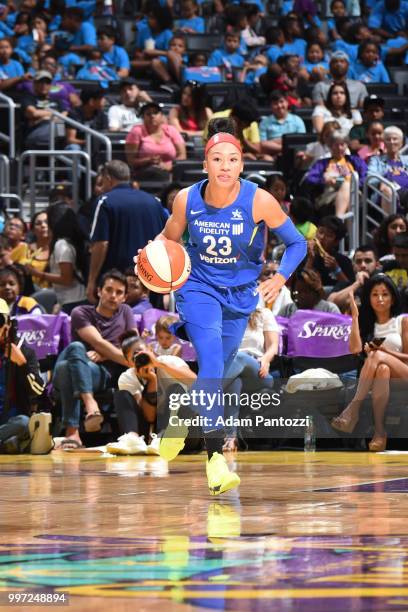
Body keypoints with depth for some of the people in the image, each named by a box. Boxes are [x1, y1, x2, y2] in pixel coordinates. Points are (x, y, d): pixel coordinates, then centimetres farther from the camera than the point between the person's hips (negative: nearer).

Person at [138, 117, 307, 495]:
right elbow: (168, 237, 5)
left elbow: (296, 243, -7)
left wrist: (280, 277, -22)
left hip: (240, 293, 2)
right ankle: (215, 458, -26)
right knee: (211, 361, -23)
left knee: (214, 372, 12)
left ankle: (181, 417, 45)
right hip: (198, 287, -2)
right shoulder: (187, 200, -14)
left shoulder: (259, 201, -18)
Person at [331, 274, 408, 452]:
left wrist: (386, 352, -13)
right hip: (376, 377, 2)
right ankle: (379, 432, -45)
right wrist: (355, 316, -1)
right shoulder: (365, 323, 17)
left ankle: (353, 409, -42)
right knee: (382, 369, -35)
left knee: (377, 356, -32)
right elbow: (355, 349, -3)